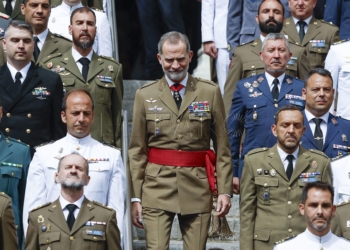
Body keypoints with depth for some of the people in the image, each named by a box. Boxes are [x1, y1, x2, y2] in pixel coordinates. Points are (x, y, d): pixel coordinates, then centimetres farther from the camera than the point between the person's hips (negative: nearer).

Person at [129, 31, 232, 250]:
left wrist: (225, 190, -1)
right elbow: (137, 151, 7)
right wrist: (136, 196, 2)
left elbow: (222, 147, 5)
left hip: (197, 188, 0)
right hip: (157, 185, 0)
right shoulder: (145, 96, 7)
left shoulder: (210, 92, 6)